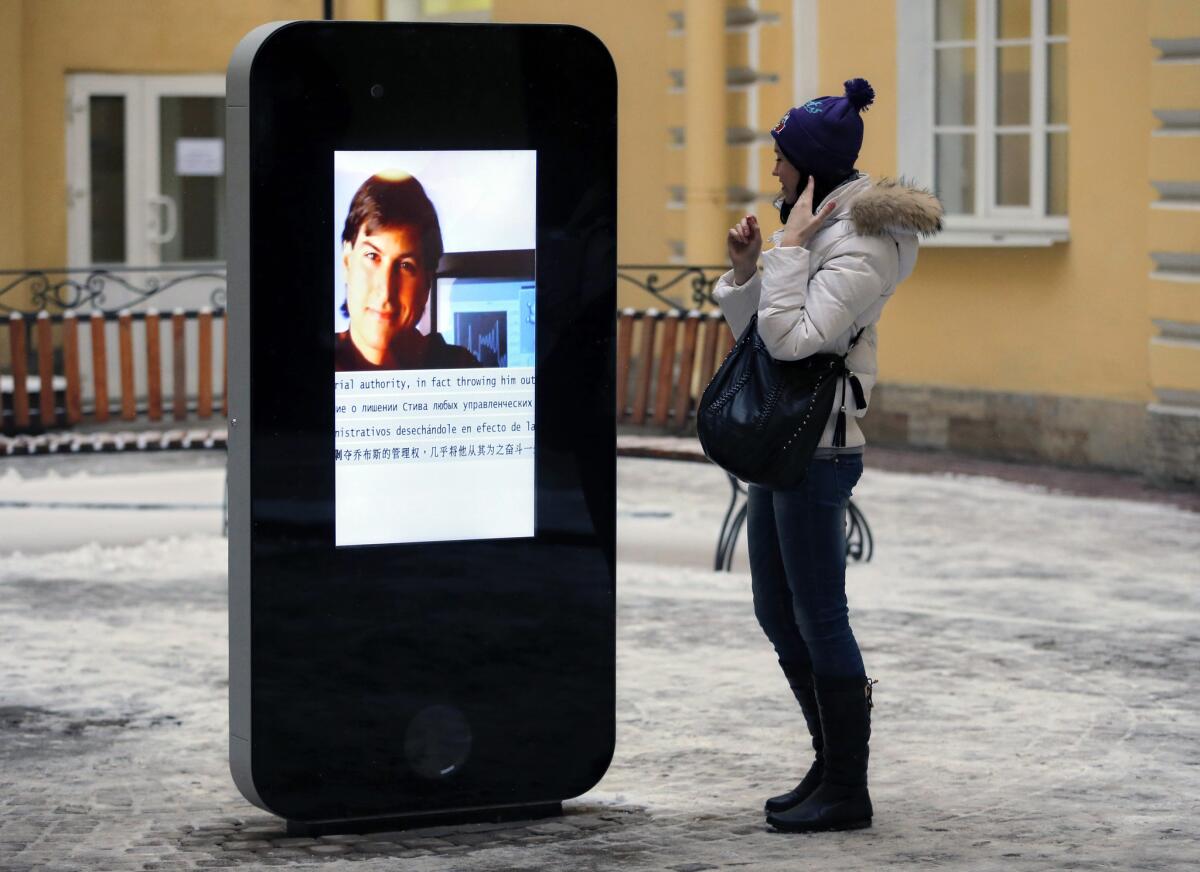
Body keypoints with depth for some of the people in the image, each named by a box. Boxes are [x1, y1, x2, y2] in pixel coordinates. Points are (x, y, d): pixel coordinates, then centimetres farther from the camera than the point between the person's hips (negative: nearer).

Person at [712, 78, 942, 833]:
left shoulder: (857, 253, -17)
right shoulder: (818, 231, 12)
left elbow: (790, 338, -26)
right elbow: (753, 331, 15)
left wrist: (790, 246, -21)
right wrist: (746, 266, 0)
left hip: (819, 452, -10)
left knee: (819, 619, -3)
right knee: (777, 614, 16)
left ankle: (847, 795, 7)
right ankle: (831, 767, 27)